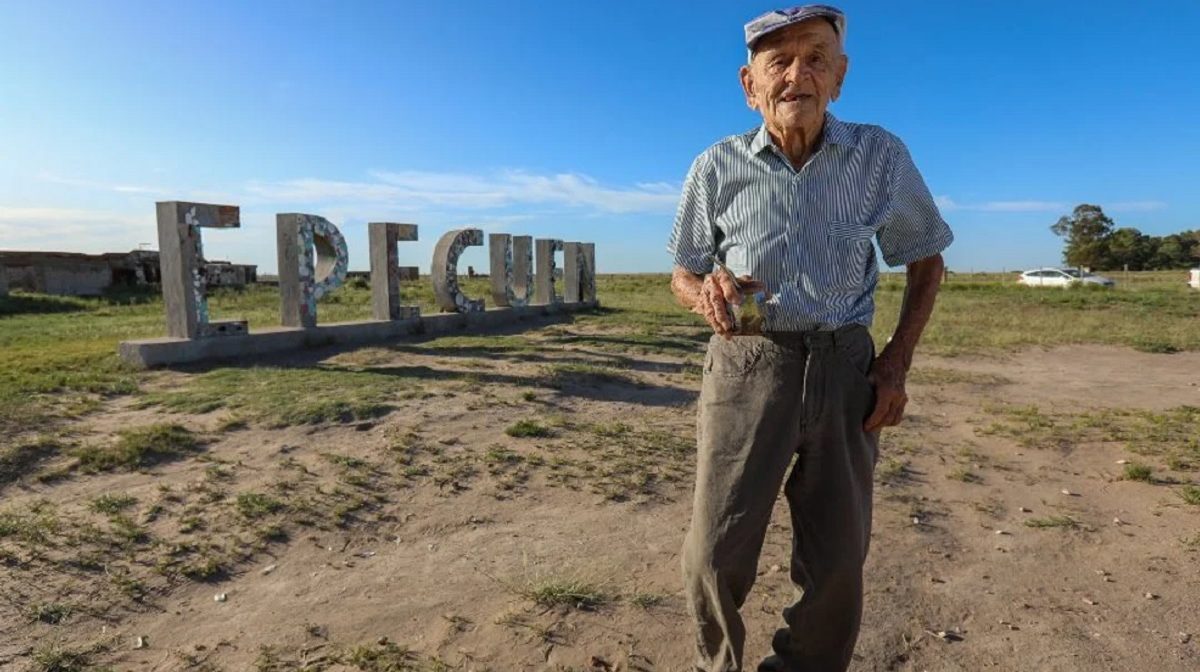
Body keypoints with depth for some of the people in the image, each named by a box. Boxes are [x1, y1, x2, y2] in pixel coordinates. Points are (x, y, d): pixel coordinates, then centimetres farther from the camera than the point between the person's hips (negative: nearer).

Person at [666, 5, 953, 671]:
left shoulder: (880, 156, 1)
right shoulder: (717, 167, -1)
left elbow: (926, 260, 12)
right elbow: (683, 273, 7)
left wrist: (897, 363, 0)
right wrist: (707, 293, -18)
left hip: (844, 368, 2)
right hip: (746, 366, -1)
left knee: (837, 560, 8)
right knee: (716, 554, -4)